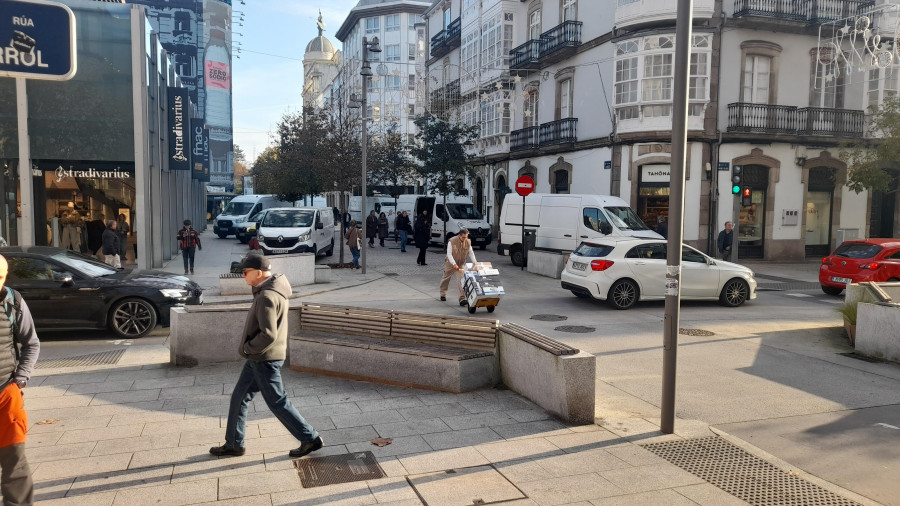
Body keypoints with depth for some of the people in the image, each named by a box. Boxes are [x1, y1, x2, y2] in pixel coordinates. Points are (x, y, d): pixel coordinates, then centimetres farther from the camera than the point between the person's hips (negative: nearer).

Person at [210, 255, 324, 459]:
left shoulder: (266, 297, -24)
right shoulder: (273, 290, 8)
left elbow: (268, 334, -30)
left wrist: (247, 348, -14)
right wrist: (250, 349, 12)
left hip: (264, 360, -10)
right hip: (258, 359, 10)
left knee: (277, 402, 1)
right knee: (239, 398, 16)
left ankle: (310, 438, 10)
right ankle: (233, 444, 27)